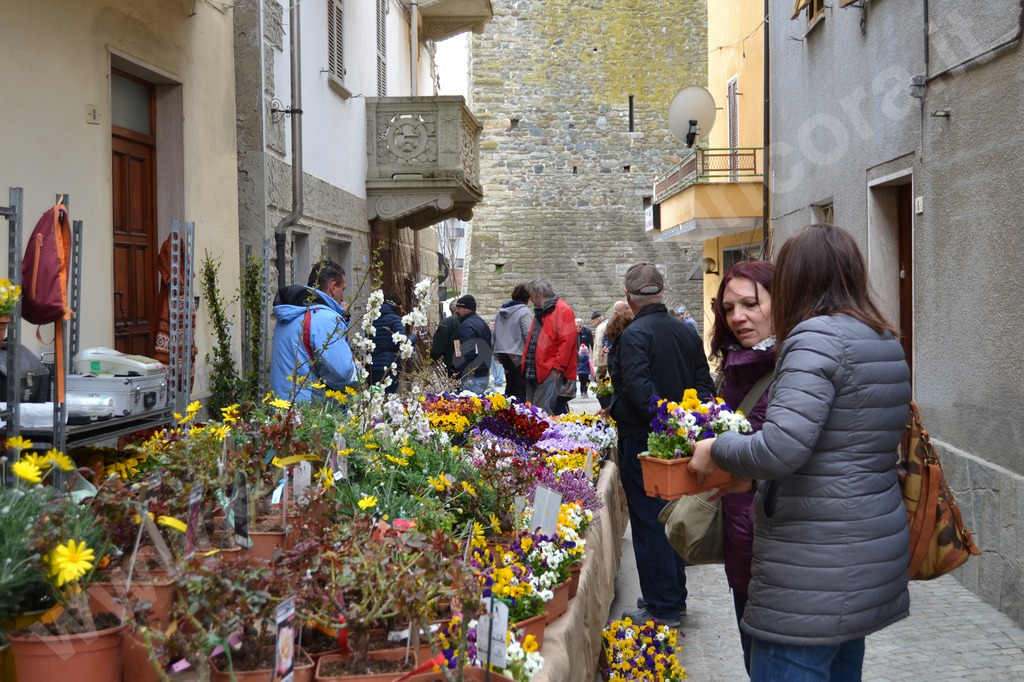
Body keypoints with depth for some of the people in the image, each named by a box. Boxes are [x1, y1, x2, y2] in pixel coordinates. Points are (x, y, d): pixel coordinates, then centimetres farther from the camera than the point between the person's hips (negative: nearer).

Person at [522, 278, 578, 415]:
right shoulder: (540, 312, 21)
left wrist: (557, 366, -18)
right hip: (533, 371, 9)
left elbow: (567, 341, -16)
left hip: (550, 372, -9)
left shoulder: (562, 310, -8)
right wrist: (526, 364, 18)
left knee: (542, 411, -14)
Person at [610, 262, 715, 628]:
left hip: (641, 442, -7)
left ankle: (662, 608, 6)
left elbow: (639, 388, -27)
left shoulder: (634, 334, -15)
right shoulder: (688, 333, 7)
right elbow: (705, 385, 8)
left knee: (648, 523, 1)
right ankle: (675, 599, 28)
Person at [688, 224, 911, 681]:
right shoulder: (887, 342, 12)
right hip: (873, 550, 10)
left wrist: (716, 450, -9)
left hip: (817, 568, -10)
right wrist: (749, 472, 19)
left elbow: (781, 449, -27)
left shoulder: (817, 337, -16)